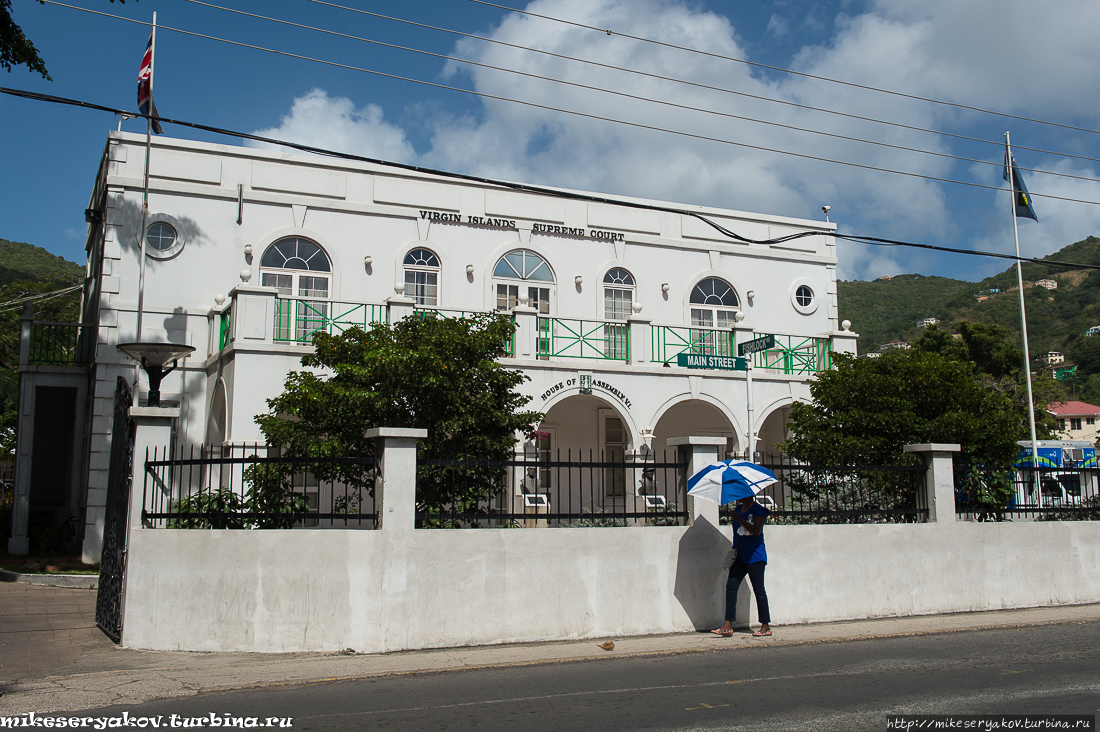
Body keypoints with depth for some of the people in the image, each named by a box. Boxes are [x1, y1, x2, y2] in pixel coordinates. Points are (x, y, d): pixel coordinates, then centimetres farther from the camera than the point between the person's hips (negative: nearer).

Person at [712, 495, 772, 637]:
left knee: (759, 591, -1)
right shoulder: (738, 508, 14)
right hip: (740, 556, 7)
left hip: (755, 556, -7)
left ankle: (766, 626, 9)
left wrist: (739, 519, -20)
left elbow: (756, 531, -19)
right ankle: (728, 626, -4)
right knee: (731, 586, -3)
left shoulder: (758, 509, -8)